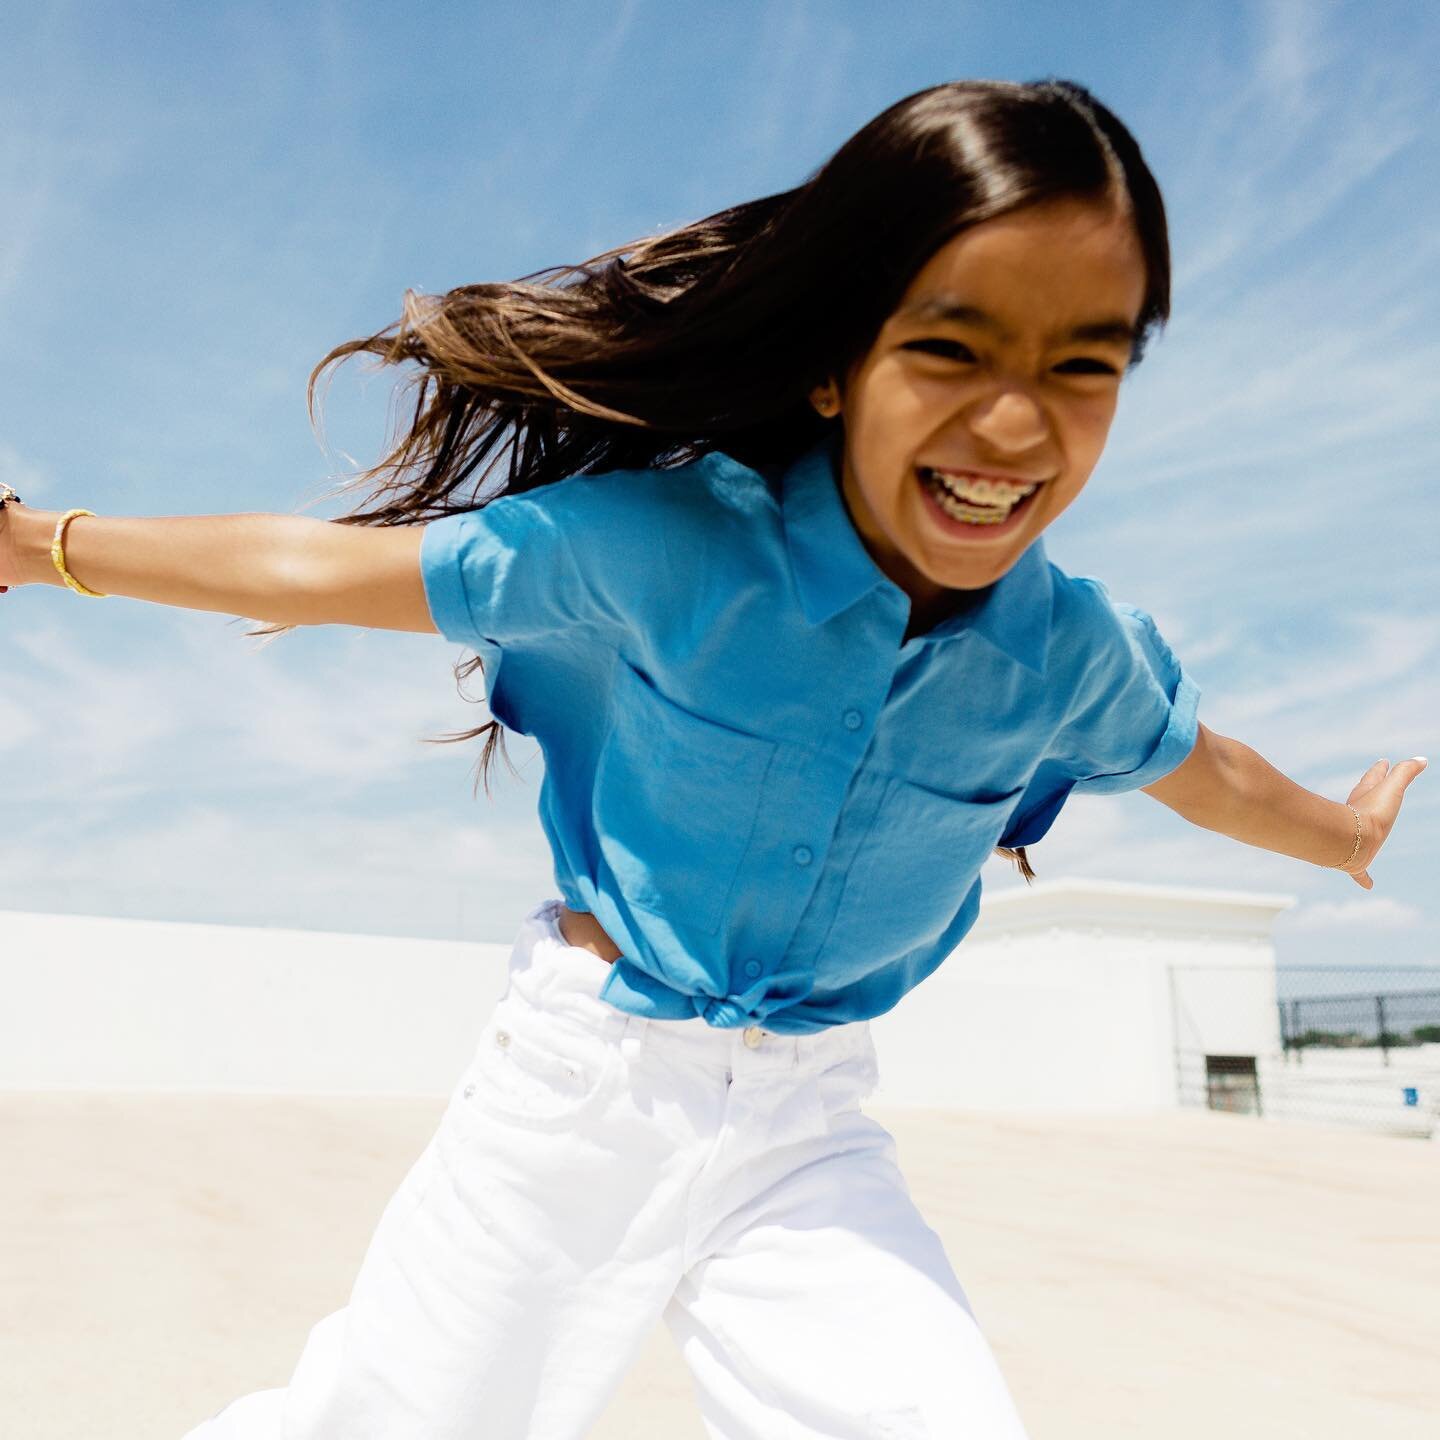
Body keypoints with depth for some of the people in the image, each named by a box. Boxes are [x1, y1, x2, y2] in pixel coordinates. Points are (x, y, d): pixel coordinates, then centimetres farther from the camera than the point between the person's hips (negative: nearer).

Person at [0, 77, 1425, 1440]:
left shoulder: (1074, 657, -9)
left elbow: (1200, 765, 14)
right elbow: (324, 568, -11)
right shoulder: (664, 549, -21)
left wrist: (1339, 832, 34)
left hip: (807, 1133, 3)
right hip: (580, 1086, -2)